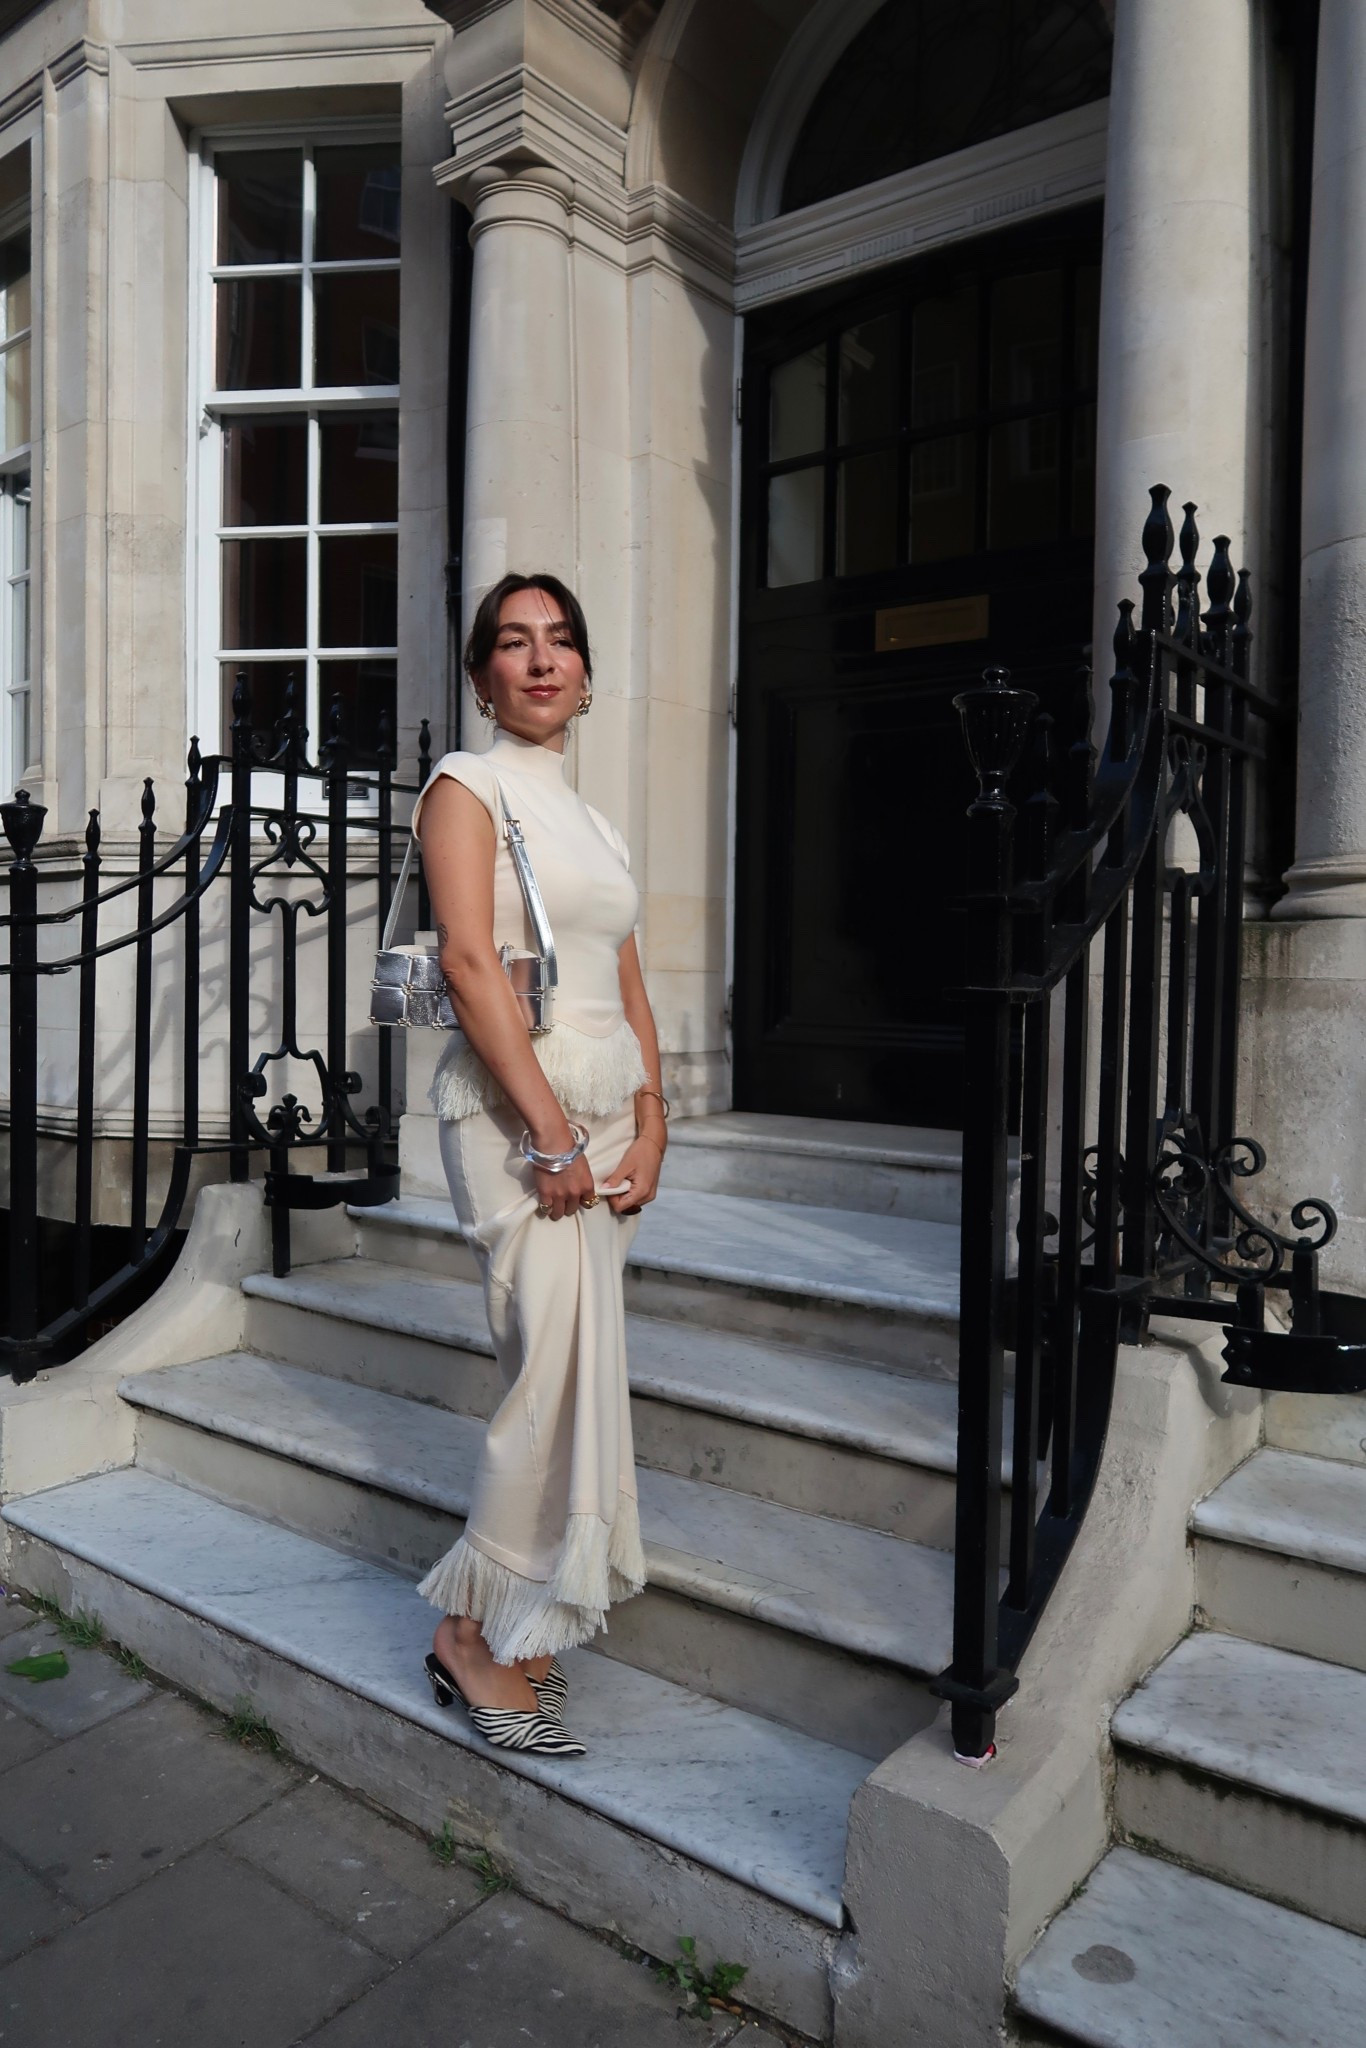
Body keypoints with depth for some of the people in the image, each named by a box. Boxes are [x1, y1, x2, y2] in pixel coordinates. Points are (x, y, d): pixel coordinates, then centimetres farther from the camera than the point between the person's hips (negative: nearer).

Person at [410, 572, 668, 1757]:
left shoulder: (592, 822, 21)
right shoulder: (468, 786, 0)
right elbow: (469, 962, -12)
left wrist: (650, 1125, 4)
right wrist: (550, 1130, -18)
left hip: (607, 1112, 7)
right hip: (513, 1107, -7)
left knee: (578, 1372, 7)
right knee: (567, 1369, -12)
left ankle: (517, 1621, 21)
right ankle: (476, 1632, 5)